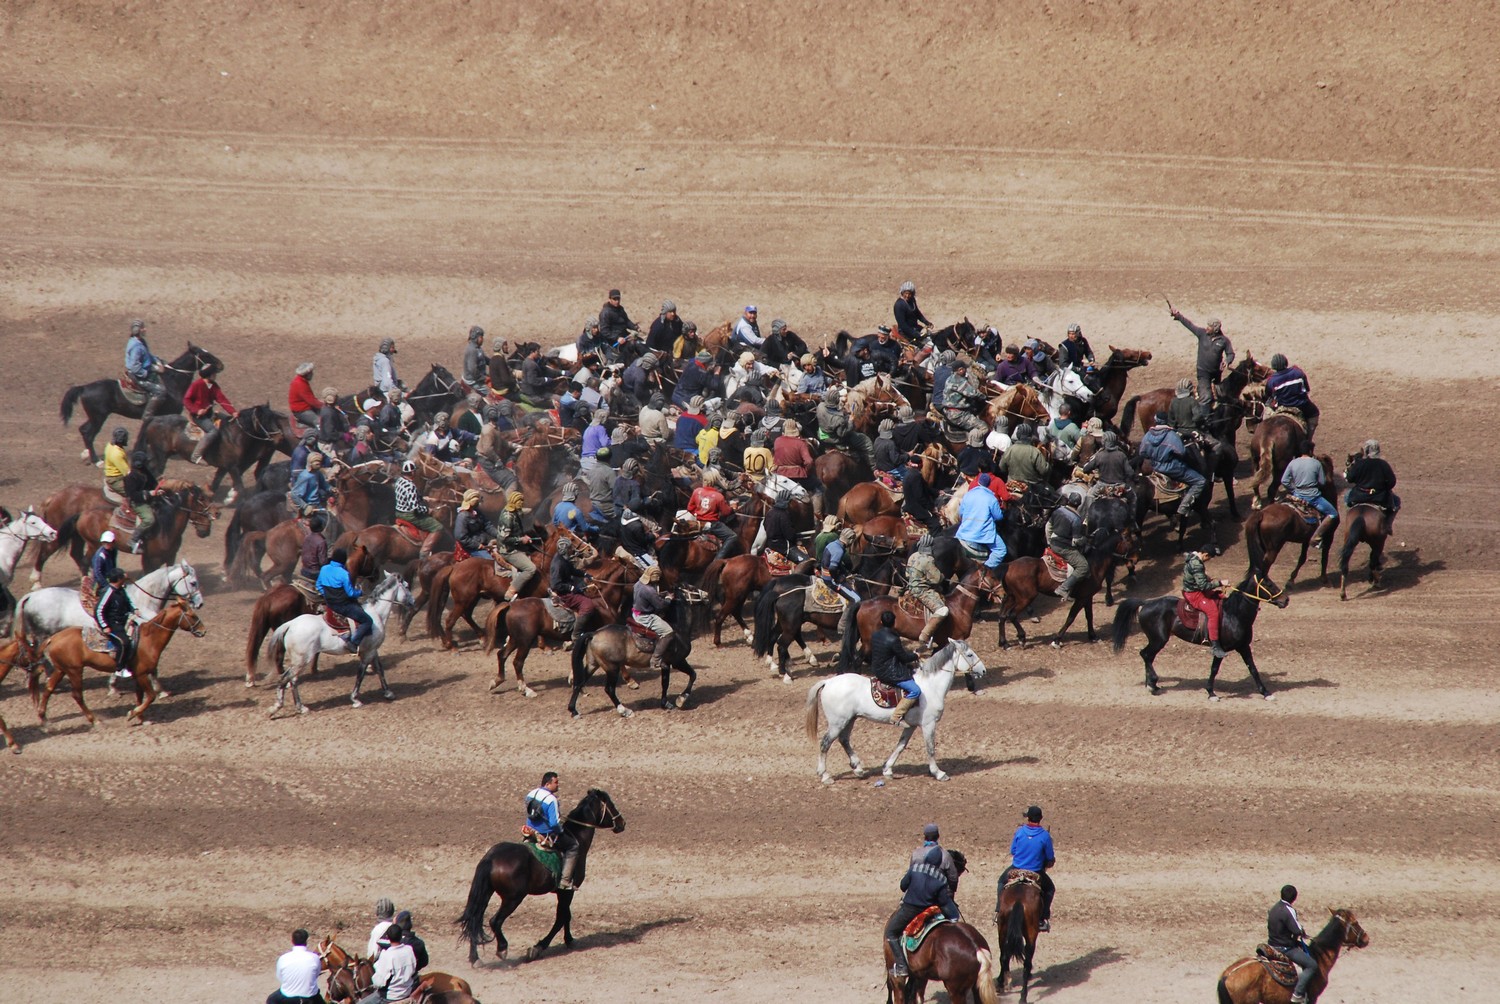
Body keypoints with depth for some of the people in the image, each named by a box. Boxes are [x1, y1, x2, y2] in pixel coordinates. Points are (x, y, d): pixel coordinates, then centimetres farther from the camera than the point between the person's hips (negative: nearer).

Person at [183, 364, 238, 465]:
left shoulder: (214, 387, 7)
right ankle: (196, 456, -27)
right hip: (197, 415, -8)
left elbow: (222, 400, -2)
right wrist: (197, 410, -24)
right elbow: (186, 400, -10)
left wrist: (233, 412, -17)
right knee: (213, 431, -25)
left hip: (209, 415, 8)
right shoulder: (196, 385, -11)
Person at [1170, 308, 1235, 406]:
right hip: (1203, 372, -2)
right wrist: (1178, 316, -13)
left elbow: (1231, 354, -3)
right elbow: (1189, 324, -7)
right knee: (1206, 397, -14)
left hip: (1217, 372, 2)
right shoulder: (1202, 334, -8)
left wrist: (1227, 361, -24)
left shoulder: (1224, 340, -10)